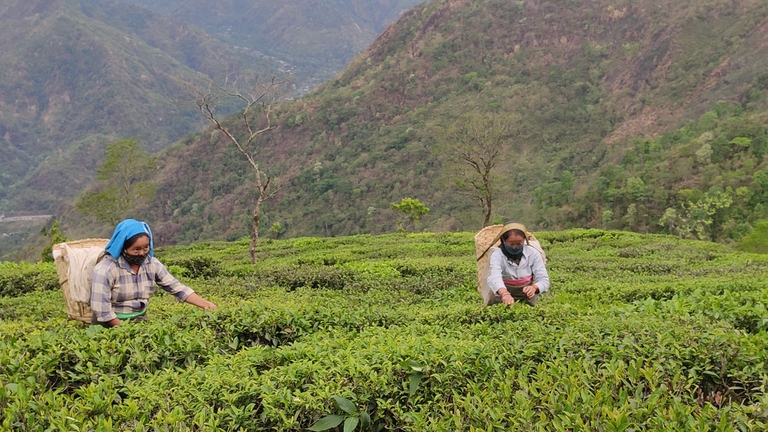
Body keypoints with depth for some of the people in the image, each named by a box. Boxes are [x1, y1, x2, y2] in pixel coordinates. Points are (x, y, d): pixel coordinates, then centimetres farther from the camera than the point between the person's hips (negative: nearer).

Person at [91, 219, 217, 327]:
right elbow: (101, 310, -19)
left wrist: (206, 304, -14)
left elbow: (177, 288, -3)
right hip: (111, 325, -5)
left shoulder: (152, 264, -2)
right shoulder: (105, 270, -18)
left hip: (140, 321, 5)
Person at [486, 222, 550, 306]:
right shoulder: (497, 255, -11)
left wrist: (534, 288, -30)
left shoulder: (533, 254, -4)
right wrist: (504, 294, -50)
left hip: (527, 297, 1)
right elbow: (495, 277, -29)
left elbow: (544, 279, -6)